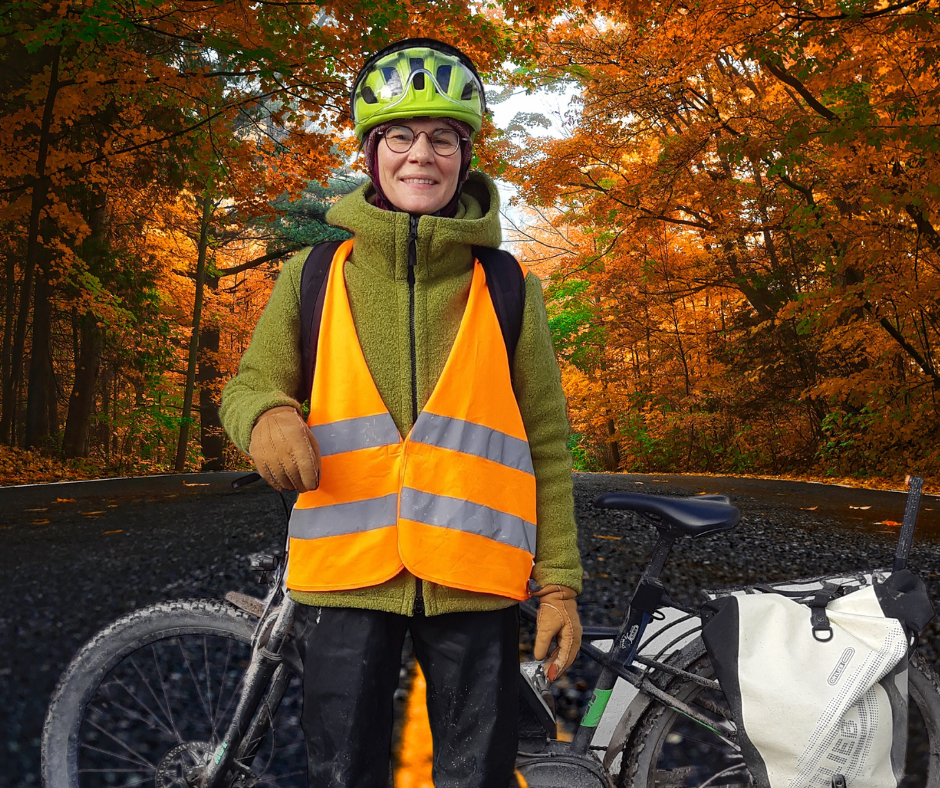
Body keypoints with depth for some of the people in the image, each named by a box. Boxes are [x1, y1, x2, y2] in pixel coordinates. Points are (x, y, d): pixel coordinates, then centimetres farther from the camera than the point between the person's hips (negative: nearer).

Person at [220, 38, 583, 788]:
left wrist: (560, 582, 2)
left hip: (474, 579, 0)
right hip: (347, 577, 0)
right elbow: (250, 383, 11)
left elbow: (546, 445, 6)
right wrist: (267, 415, -14)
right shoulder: (315, 276, 6)